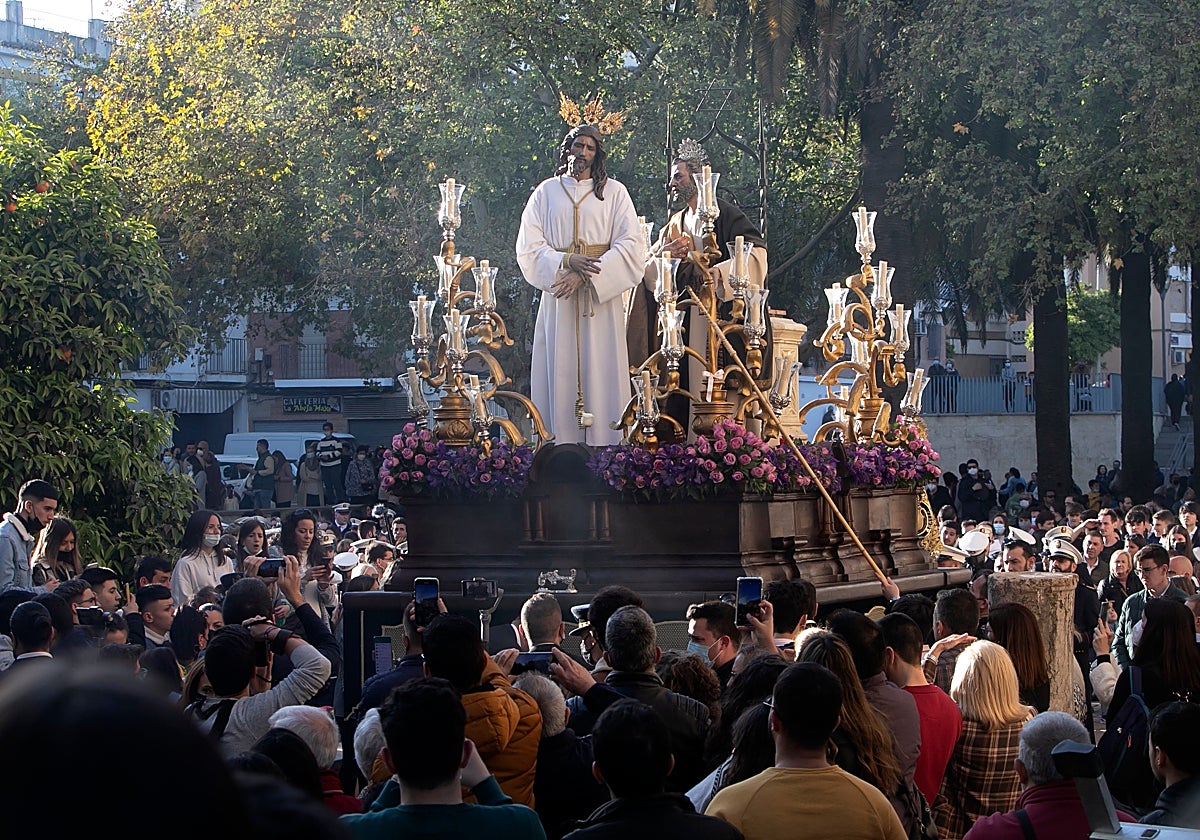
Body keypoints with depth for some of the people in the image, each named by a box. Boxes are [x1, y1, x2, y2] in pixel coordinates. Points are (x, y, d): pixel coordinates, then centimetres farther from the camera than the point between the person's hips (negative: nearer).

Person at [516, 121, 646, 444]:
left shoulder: (614, 192, 8)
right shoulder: (546, 192, 12)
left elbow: (631, 246, -4)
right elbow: (528, 248, 4)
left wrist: (585, 276, -14)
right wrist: (566, 262, -14)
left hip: (601, 301, -1)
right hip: (557, 299, 1)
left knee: (600, 379, -5)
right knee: (559, 379, -4)